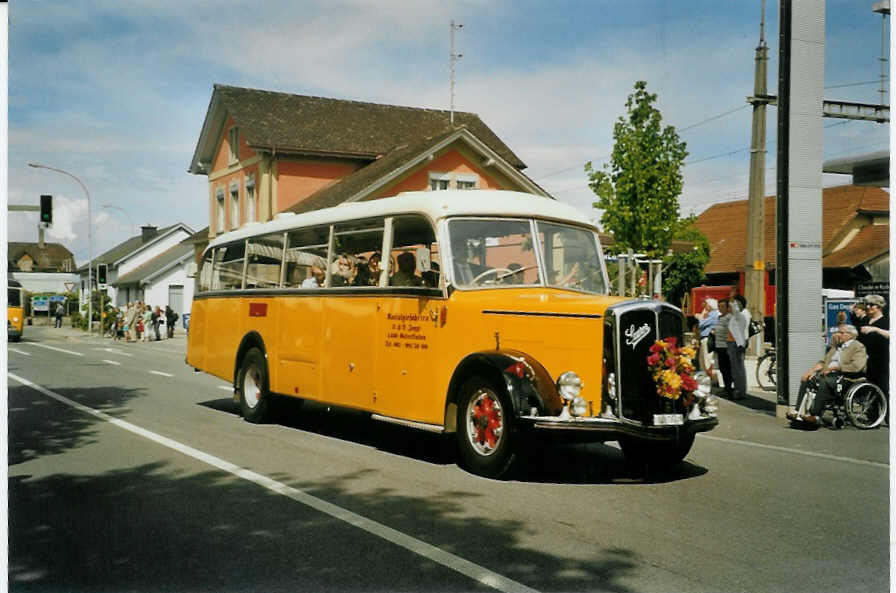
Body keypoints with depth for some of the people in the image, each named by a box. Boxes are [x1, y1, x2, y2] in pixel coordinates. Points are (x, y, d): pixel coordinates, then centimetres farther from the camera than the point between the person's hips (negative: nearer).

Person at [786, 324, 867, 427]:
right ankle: (799, 412, -18)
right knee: (806, 380, -12)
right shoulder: (836, 346, 26)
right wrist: (811, 370, 2)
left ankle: (814, 415, -34)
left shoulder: (858, 347, 1)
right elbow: (824, 361, 21)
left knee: (824, 383, -36)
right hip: (829, 374, 8)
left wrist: (834, 368, -15)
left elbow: (856, 367, -15)